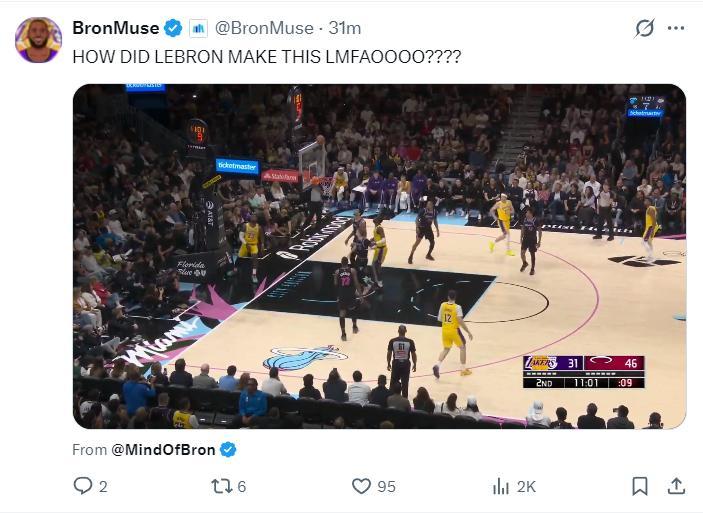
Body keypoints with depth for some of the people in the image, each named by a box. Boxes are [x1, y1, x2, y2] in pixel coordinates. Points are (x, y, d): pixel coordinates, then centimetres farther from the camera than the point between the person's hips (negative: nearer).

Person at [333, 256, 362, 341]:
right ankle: (354, 327, 43)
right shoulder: (352, 271, -8)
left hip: (341, 295, -1)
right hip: (351, 294, 1)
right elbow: (356, 283, -8)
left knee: (342, 314, 2)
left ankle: (343, 334, -3)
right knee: (353, 310, 26)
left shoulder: (337, 272, -7)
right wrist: (360, 294, -2)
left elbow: (335, 285, 0)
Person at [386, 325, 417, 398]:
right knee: (405, 383, 7)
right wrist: (415, 364, 9)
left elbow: (389, 353, -2)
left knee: (393, 383, 13)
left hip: (396, 363, 0)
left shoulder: (392, 341, -6)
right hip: (406, 364, 0)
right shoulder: (410, 341, -7)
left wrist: (388, 364, 10)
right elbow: (413, 354, -3)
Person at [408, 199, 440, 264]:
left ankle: (428, 255, 32)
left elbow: (435, 221, 10)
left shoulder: (434, 212, -3)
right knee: (417, 242, -14)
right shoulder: (423, 210, -18)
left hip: (428, 228, 5)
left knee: (432, 242, 7)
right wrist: (417, 227, -30)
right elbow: (417, 219, -17)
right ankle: (410, 257, -9)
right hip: (421, 228, -5)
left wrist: (437, 230, 9)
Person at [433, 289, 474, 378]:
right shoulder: (457, 307, -16)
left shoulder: (443, 305, -2)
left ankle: (437, 365, -5)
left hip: (445, 330, 4)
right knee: (462, 347, 16)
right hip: (454, 330, -4)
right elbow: (460, 321, -20)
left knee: (446, 349, 18)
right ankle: (463, 369, 18)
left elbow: (439, 319, 6)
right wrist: (468, 332, -14)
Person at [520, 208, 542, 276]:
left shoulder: (536, 221, -17)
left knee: (532, 254, 5)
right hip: (525, 238, 4)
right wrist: (521, 238, 9)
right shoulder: (524, 220, -3)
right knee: (522, 253, 1)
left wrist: (539, 241, -14)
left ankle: (532, 269, 20)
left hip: (533, 239, -4)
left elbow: (539, 231, -12)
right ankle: (524, 263, 32)